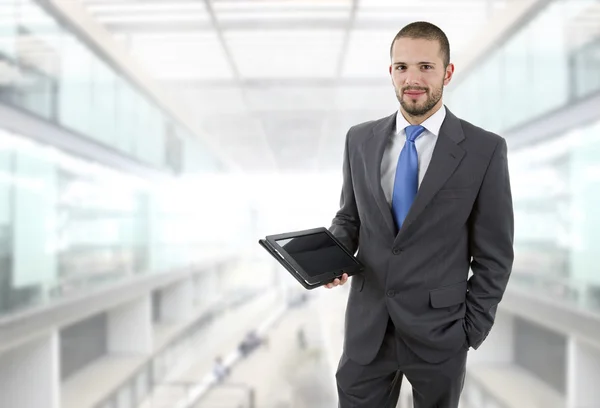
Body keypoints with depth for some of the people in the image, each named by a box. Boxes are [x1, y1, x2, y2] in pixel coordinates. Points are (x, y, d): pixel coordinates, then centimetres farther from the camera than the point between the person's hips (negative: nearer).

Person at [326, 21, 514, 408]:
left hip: (439, 329, -2)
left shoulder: (485, 150, -9)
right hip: (367, 324, 3)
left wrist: (472, 328, -4)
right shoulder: (360, 140, 1)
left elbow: (494, 254, -5)